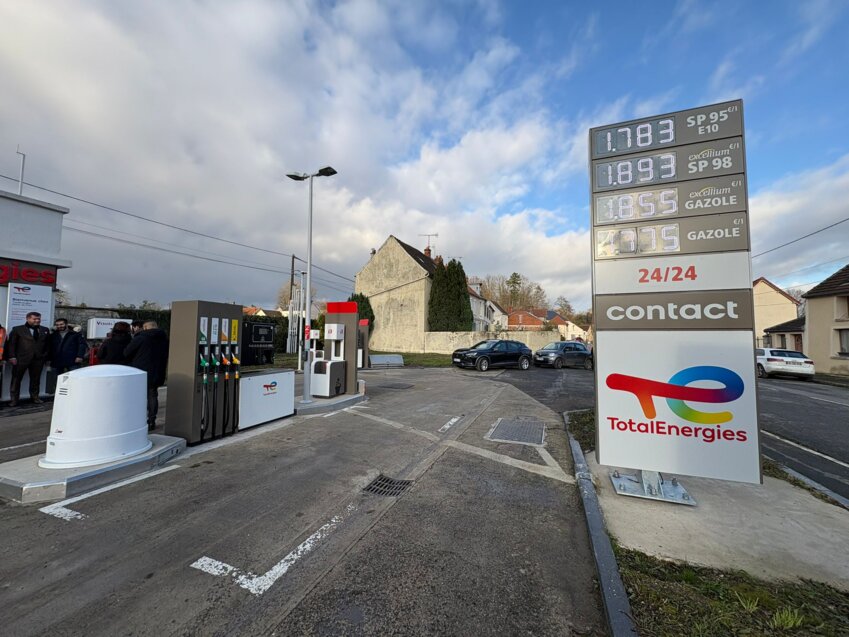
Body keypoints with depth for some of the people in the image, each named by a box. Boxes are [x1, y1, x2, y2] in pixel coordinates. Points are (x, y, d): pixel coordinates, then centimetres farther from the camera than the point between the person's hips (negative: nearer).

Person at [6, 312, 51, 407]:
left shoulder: (45, 330, 10)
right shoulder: (17, 329, 3)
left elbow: (48, 345, 12)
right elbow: (11, 344, 0)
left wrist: (47, 357, 7)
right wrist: (12, 357, -8)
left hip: (38, 359, 2)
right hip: (21, 359, -2)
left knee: (35, 379, 9)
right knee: (16, 379, 4)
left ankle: (35, 397, 18)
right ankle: (14, 399, 12)